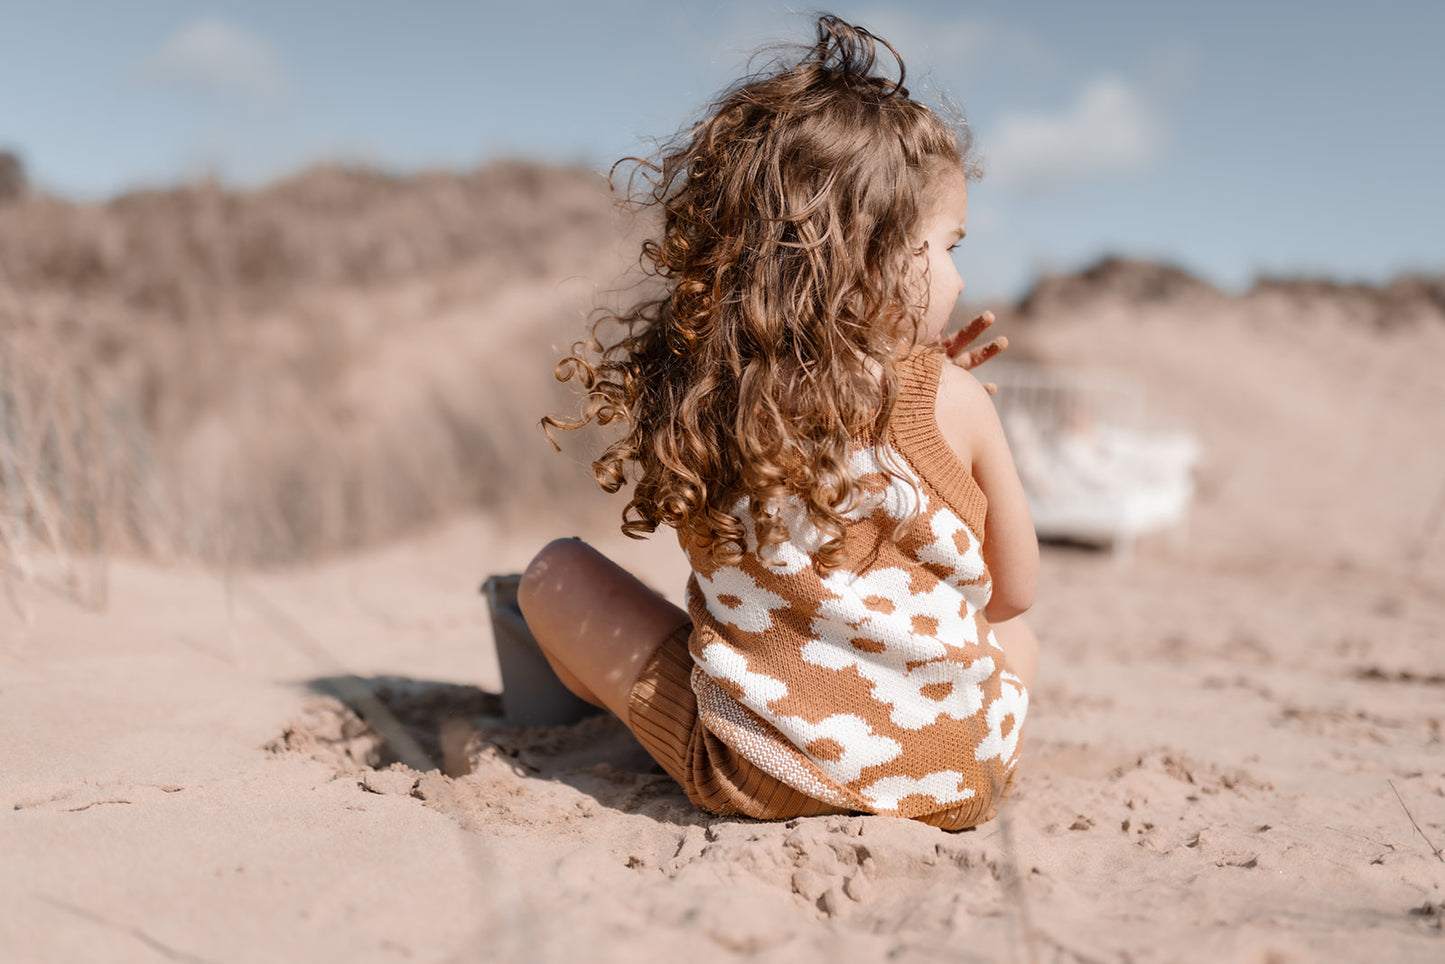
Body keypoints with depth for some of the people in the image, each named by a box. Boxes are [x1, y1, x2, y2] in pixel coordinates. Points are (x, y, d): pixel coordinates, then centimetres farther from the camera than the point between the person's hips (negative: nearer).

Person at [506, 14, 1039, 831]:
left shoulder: (685, 389, -6)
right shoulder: (953, 401, -11)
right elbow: (1015, 590, 4)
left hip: (753, 776, 0)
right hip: (956, 779, 1)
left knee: (555, 571, 17)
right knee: (1014, 633, 35)